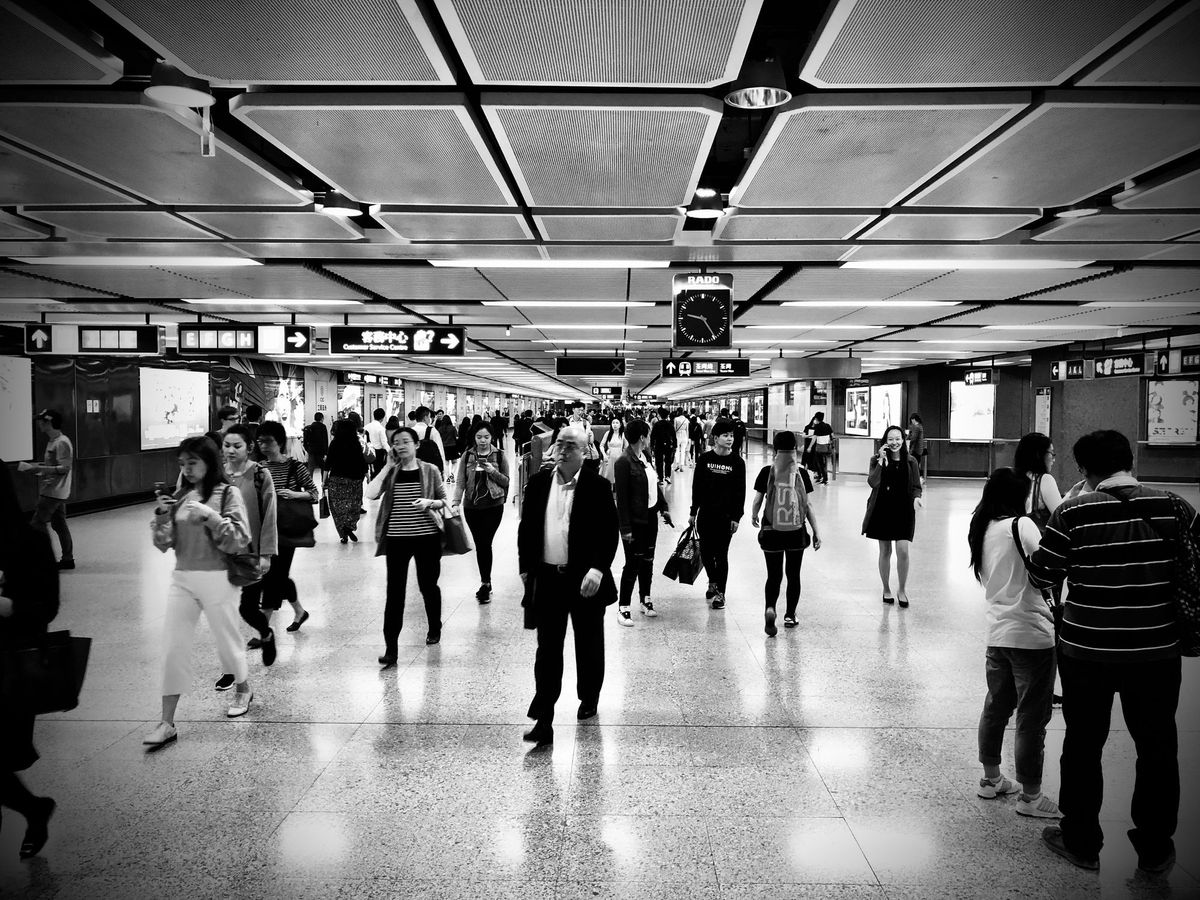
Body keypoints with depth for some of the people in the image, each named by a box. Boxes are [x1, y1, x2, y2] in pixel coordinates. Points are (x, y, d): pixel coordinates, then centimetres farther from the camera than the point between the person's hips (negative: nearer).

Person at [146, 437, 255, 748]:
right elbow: (164, 544, 7)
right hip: (181, 579, 4)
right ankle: (167, 723, 6)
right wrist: (161, 516, -11)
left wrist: (211, 516, -24)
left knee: (227, 640, 12)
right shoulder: (180, 496, 7)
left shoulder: (227, 493, -7)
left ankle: (243, 690, 39)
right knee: (172, 648, -1)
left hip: (217, 579, -4)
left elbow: (240, 541, -13)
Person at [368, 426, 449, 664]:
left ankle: (435, 628, 39)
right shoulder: (390, 472, 3)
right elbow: (371, 494, -13)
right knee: (394, 591, -3)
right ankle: (391, 648, -1)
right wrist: (387, 466, -10)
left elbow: (444, 501, 5)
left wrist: (430, 503, -16)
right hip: (396, 538, 1)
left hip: (426, 537, 0)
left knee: (428, 585, 13)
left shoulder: (430, 470, 0)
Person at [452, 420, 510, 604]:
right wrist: (456, 501, -13)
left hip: (493, 506, -2)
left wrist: (493, 472, -15)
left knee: (485, 543, -10)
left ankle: (485, 583, -1)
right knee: (479, 545, 7)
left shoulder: (499, 455, 0)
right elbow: (460, 482, 0)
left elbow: (506, 481, 2)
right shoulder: (467, 456, 3)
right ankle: (486, 582, 18)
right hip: (471, 506, 2)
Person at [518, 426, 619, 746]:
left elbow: (609, 533, -10)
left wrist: (597, 569, -21)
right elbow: (526, 527, 10)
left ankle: (589, 699, 37)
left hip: (586, 581, -2)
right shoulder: (538, 482, 4)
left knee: (588, 646, 15)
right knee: (547, 650, 1)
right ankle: (543, 720, 4)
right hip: (547, 579, 2)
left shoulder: (598, 487, -6)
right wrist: (525, 568, 6)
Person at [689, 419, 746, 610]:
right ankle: (713, 582, 36)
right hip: (705, 514, 2)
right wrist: (693, 512, 3)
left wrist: (737, 517, -6)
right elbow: (696, 486, 4)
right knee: (705, 552, 10)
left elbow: (741, 492, -2)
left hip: (726, 516, -2)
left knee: (721, 554, 2)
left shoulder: (737, 462, -4)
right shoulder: (704, 459, -1)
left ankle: (720, 593, 15)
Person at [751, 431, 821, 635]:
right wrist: (816, 531, 5)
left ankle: (770, 608, -18)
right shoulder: (801, 473, -3)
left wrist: (754, 516, 22)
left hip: (771, 531, 0)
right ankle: (790, 615, 22)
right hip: (796, 532, 0)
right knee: (793, 575, 16)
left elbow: (758, 500, 0)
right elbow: (808, 505, -2)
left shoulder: (767, 472, -5)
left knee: (774, 576, 6)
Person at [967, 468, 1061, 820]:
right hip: (1032, 635, -7)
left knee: (996, 708, 19)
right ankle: (1030, 797, 15)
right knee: (1032, 718, 4)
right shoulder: (1020, 525, -15)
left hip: (997, 632, 7)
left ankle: (991, 779, 32)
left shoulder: (981, 529, 7)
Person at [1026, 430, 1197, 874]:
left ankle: (1081, 842, 27)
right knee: (1158, 749, 18)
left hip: (1086, 651, -2)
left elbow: (1042, 575, -7)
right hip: (1156, 652, 2)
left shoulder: (1073, 512, -13)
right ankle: (1155, 849, 31)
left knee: (1083, 745, 14)